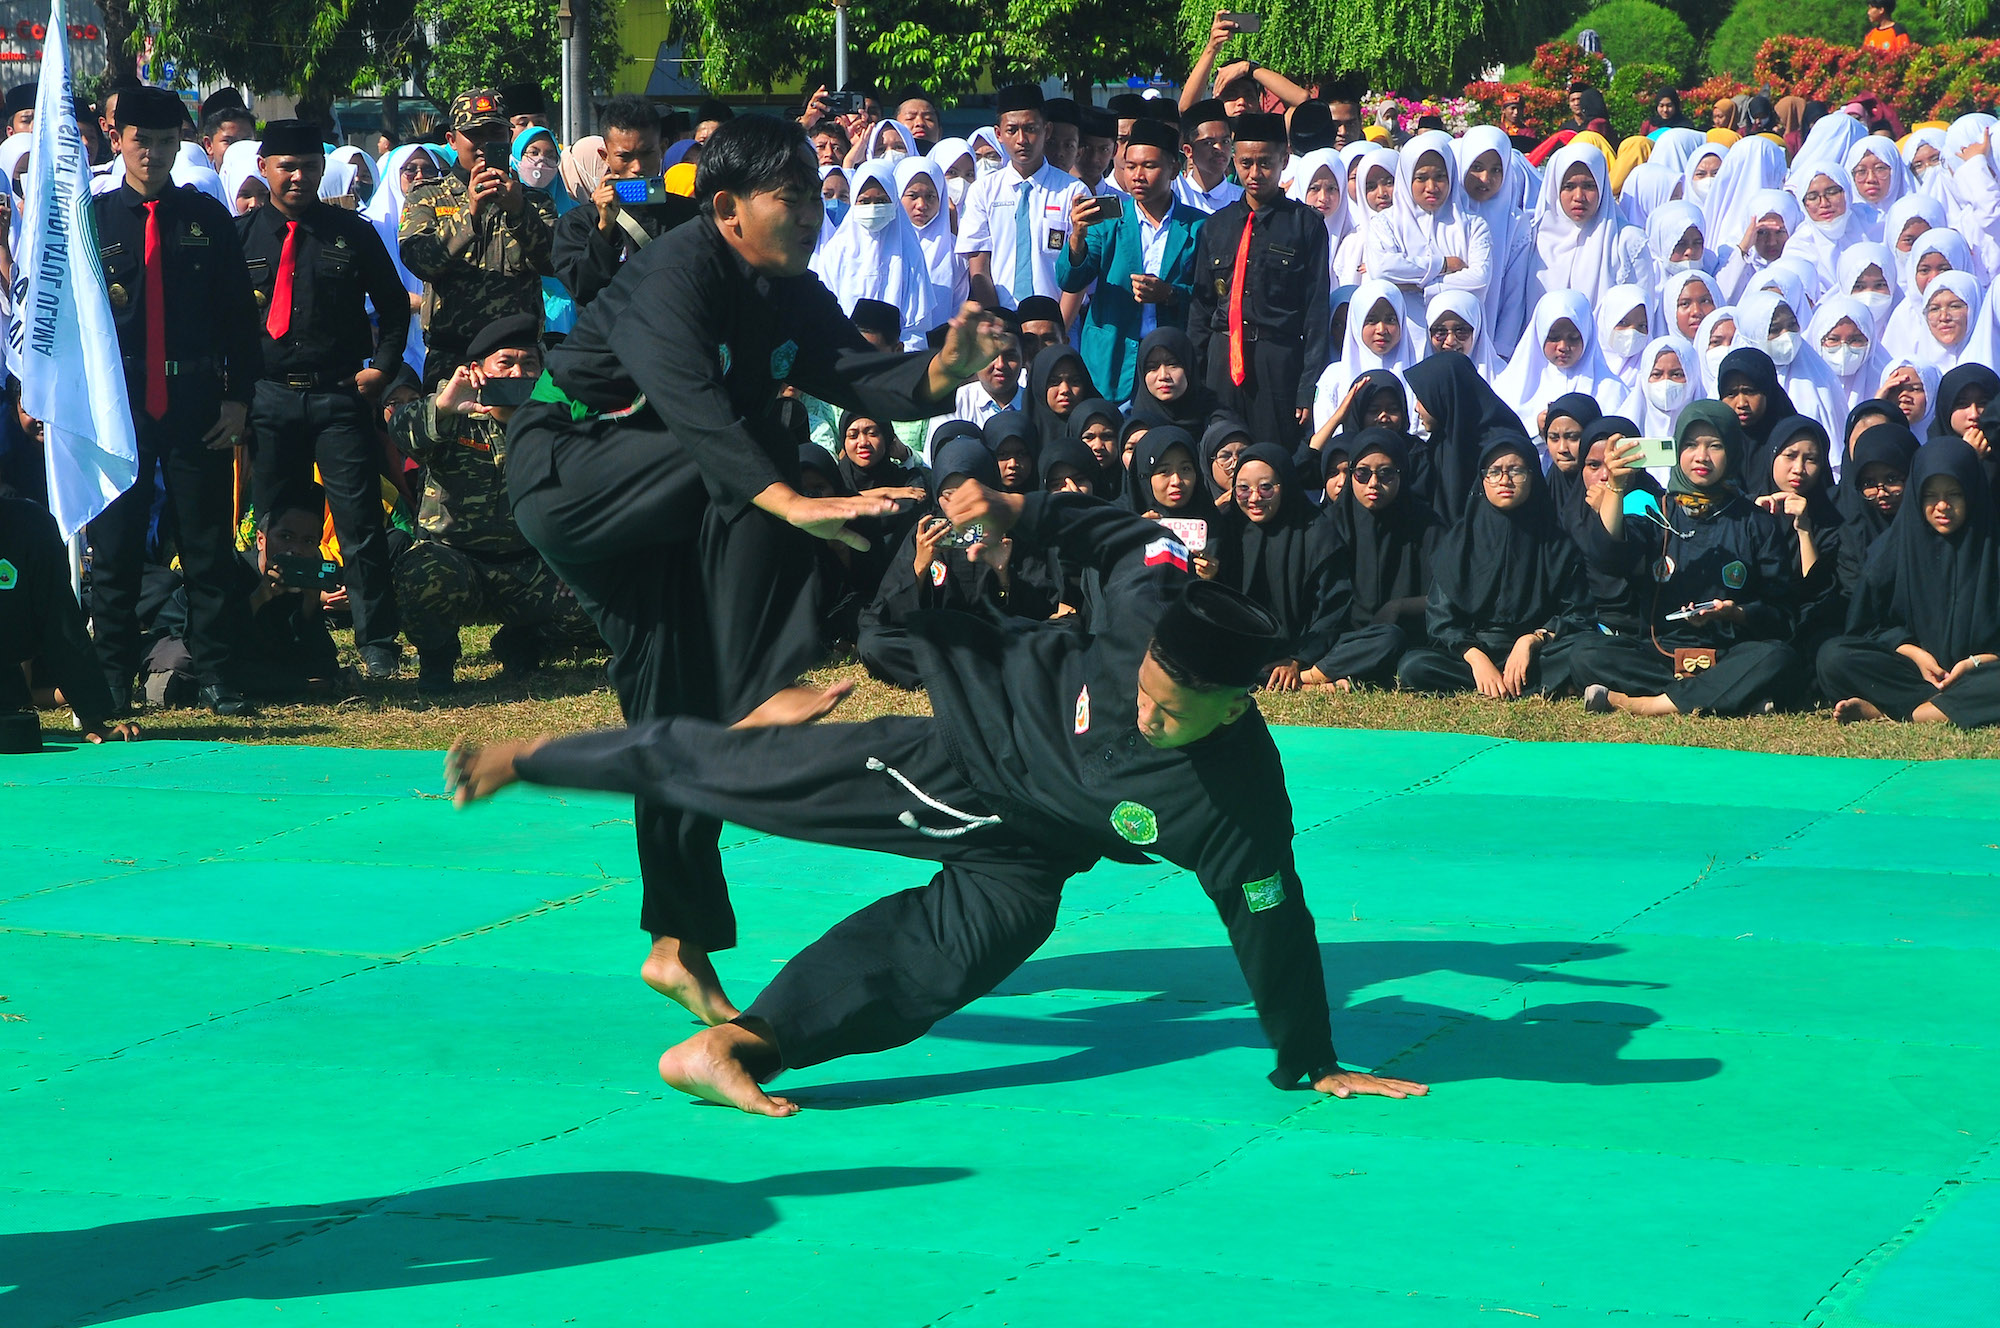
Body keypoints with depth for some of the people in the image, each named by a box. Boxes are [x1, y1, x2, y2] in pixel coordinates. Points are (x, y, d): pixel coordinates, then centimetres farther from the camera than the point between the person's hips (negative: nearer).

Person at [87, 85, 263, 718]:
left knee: (208, 542, 4)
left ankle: (216, 677, 10)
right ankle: (112, 682, 10)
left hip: (196, 399, 1)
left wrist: (238, 396, 0)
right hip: (117, 399, -1)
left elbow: (239, 311, 7)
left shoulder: (208, 217, 7)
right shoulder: (92, 218, 3)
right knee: (114, 546, 3)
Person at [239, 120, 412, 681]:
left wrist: (381, 366, 3)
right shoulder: (240, 235, 6)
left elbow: (394, 305, 14)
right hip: (267, 398, 1)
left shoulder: (353, 233, 6)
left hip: (340, 395, -1)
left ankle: (377, 645, 1)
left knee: (360, 524, -5)